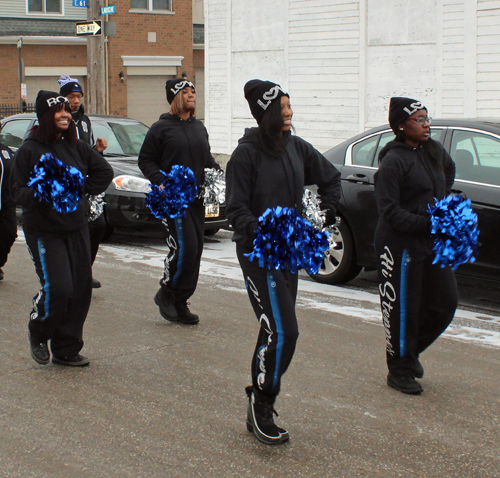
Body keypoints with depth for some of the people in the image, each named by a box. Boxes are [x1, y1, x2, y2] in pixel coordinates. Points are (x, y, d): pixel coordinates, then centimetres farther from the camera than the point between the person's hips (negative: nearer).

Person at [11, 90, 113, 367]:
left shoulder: (76, 146, 8)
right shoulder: (30, 150, -6)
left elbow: (104, 171, 17)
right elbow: (18, 190, -10)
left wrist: (83, 188, 4)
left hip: (77, 227, 6)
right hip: (44, 230, -5)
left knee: (81, 288, 3)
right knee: (57, 288, -14)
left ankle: (66, 349, 16)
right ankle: (38, 335, 15)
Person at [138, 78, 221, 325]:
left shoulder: (199, 127, 17)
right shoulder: (161, 128, -3)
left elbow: (207, 157, 26)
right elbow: (145, 160, -2)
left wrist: (216, 172, 7)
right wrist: (161, 182, -16)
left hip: (196, 198, 7)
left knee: (195, 250, 5)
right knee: (185, 247, -16)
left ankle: (180, 302, 15)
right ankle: (166, 293, 5)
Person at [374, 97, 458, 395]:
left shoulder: (434, 151, 8)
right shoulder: (394, 160, -14)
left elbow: (450, 169, 32)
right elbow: (390, 211, -18)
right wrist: (428, 223, -24)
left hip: (434, 242, 7)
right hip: (401, 244, -7)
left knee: (446, 303, 9)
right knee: (404, 309, 2)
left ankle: (411, 350, 33)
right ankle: (400, 371, 18)